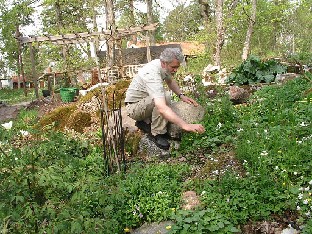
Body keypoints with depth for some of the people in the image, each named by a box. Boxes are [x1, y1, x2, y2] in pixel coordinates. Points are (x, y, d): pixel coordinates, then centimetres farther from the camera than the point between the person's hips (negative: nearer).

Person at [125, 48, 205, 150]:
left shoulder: (164, 66, -7)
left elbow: (170, 81, 18)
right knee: (165, 96, -30)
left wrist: (181, 95, 0)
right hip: (134, 107, -9)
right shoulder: (152, 75, -35)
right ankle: (157, 134, -17)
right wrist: (185, 125, -53)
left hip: (145, 102, 9)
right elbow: (162, 109, -48)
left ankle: (144, 122, 11)